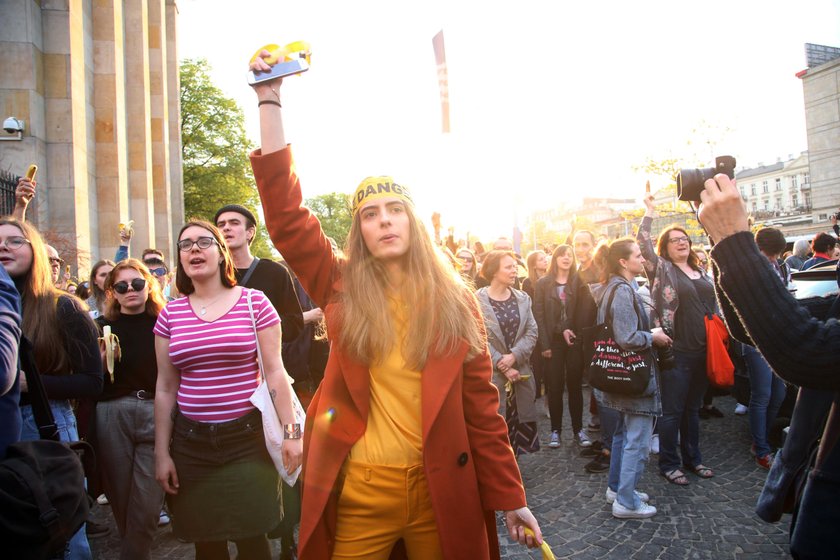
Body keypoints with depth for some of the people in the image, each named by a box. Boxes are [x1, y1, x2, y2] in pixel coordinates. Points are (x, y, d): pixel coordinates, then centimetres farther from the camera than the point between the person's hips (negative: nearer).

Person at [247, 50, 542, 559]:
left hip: (441, 489, 0)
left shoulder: (455, 300, -2)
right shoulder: (342, 288, -3)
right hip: (359, 490, 0)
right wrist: (270, 99, -13)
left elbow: (482, 406, -1)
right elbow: (285, 212, -11)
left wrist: (512, 497, -1)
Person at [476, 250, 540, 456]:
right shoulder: (478, 300, -9)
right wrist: (501, 365, -13)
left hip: (520, 372, 5)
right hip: (491, 375, -4)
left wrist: (513, 356, -12)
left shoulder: (523, 298, 9)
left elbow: (531, 332, 2)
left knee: (517, 420, 9)